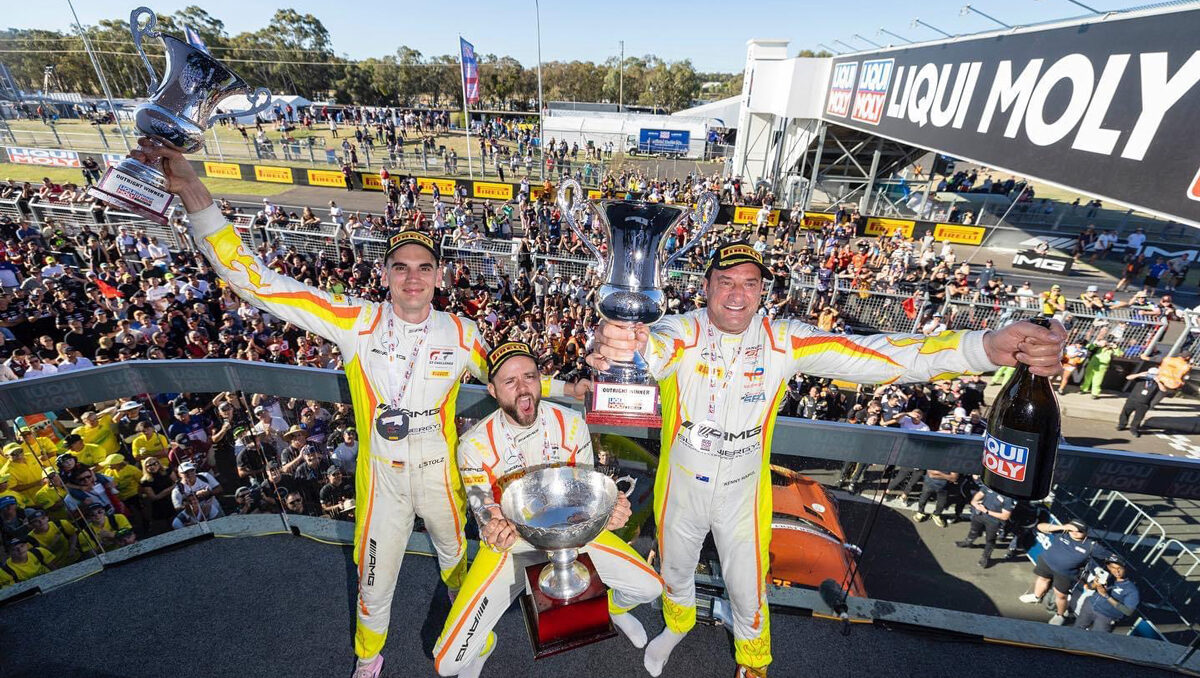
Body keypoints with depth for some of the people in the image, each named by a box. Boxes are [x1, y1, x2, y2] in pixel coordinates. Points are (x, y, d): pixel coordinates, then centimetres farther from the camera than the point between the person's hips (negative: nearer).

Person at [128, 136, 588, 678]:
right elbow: (255, 282, -21)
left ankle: (460, 596, 65)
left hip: (439, 471, 1)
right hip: (381, 475, -1)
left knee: (452, 548, 28)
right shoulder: (356, 322, -17)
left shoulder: (458, 333, -12)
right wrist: (194, 194, -31)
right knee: (376, 576, 19)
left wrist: (567, 388, -3)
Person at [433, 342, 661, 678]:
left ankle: (613, 607, 33)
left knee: (650, 587, -4)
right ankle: (483, 644, 29)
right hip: (509, 542, -1)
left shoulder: (571, 424, -15)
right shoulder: (475, 444, -20)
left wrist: (607, 511, -28)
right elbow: (487, 516, -12)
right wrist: (494, 535, -36)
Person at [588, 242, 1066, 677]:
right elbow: (654, 349, -45)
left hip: (742, 494, 0)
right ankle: (678, 624, 61)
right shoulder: (682, 332, -22)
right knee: (675, 571, 26)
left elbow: (873, 355, -26)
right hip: (680, 489, 0)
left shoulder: (781, 341, -17)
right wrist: (620, 346, -71)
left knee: (748, 592, 20)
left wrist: (986, 347, -40)